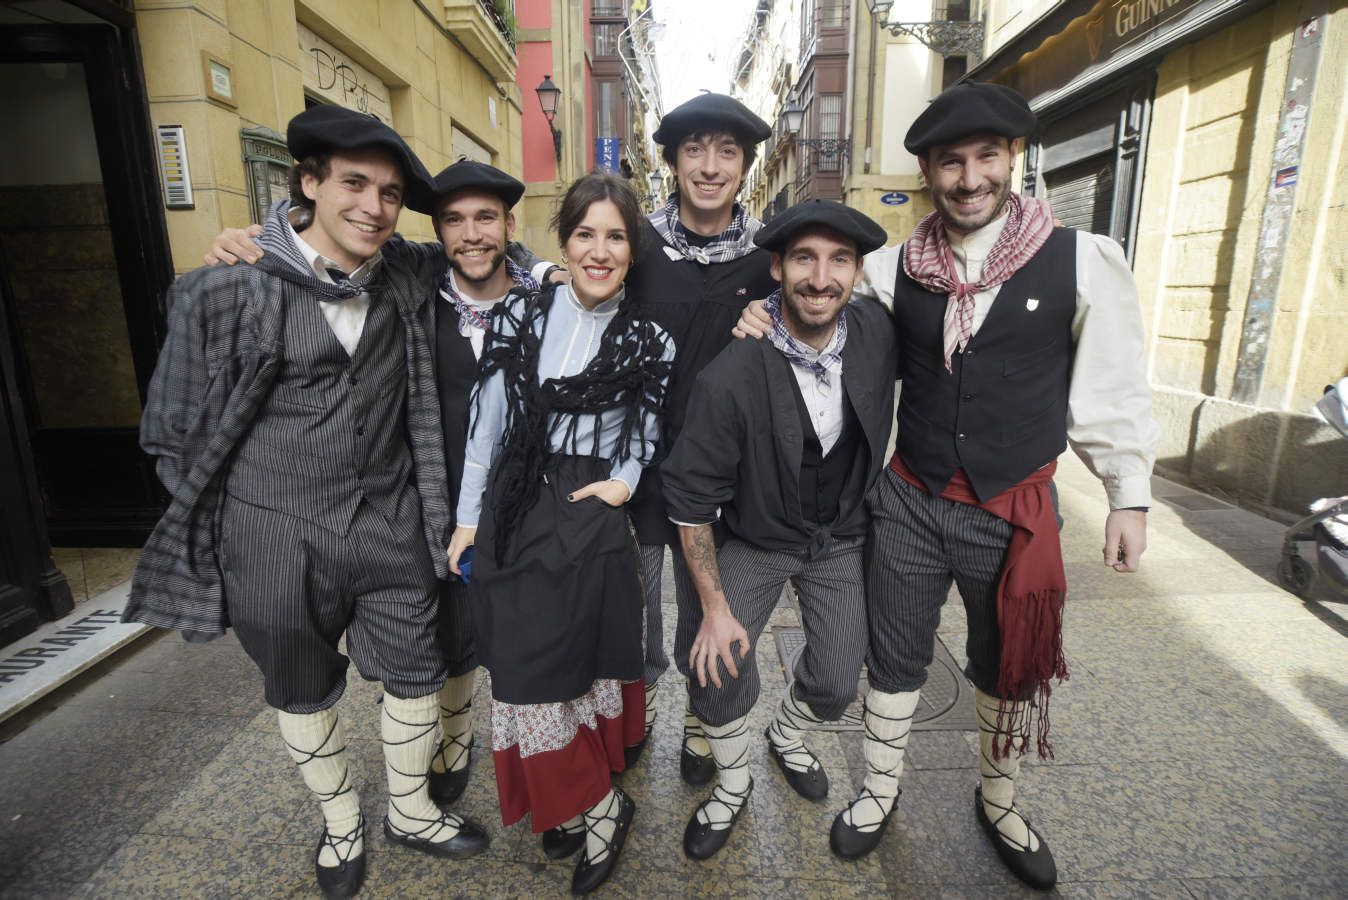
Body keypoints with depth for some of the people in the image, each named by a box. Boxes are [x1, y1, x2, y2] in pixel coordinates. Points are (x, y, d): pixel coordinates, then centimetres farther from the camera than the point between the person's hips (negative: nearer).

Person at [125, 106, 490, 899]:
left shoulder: (402, 293, 1)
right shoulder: (227, 290, -10)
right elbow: (179, 430, -2)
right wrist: (209, 536, 2)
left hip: (389, 528, 3)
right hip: (276, 536, -2)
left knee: (416, 676, 13)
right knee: (304, 693, 18)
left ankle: (411, 812, 41)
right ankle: (341, 822, 45)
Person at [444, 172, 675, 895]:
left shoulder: (648, 340, 1)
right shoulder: (522, 315, 3)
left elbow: (645, 435, 9)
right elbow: (486, 424, 5)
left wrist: (623, 480, -10)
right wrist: (468, 517, 4)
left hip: (592, 518, -2)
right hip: (515, 514, 2)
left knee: (584, 662, 1)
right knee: (524, 667, 5)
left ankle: (591, 804, 27)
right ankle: (595, 805, 26)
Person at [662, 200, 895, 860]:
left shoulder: (877, 331, -15)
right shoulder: (730, 377, -28)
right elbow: (691, 500, -19)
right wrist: (714, 607, -16)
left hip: (842, 538, 4)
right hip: (755, 539, -3)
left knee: (836, 686, 2)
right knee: (718, 670, -14)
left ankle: (786, 736, 40)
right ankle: (733, 784, 20)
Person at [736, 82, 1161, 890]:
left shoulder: (1082, 261, -7)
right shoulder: (896, 267, -2)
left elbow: (1113, 389, -2)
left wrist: (1130, 496, 0)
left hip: (1017, 511, 0)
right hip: (910, 502, 1)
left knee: (1012, 668, 19)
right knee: (896, 656, 15)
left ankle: (999, 801, 47)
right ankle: (881, 791, 40)